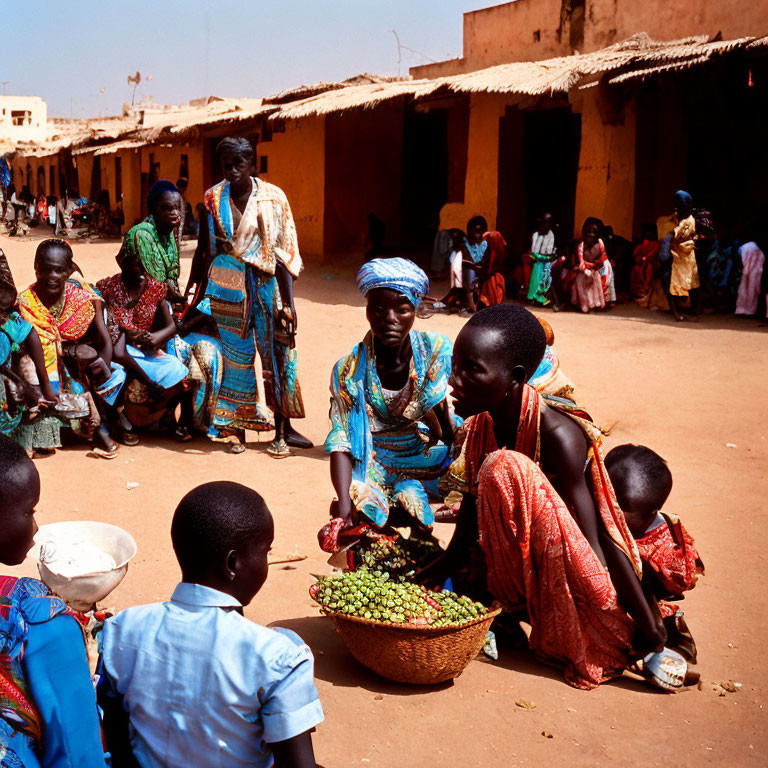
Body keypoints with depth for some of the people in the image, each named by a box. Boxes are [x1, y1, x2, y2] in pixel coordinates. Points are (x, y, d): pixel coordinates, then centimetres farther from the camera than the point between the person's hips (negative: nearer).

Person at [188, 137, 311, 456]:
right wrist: (194, 288, 11)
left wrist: (287, 302, -10)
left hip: (266, 283, -1)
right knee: (236, 355, 5)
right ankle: (236, 428, 15)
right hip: (227, 286, 1)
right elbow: (204, 248, 10)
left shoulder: (272, 197, -4)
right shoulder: (213, 198, 2)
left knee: (277, 356, 1)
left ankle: (282, 429, 11)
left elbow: (283, 252, -6)